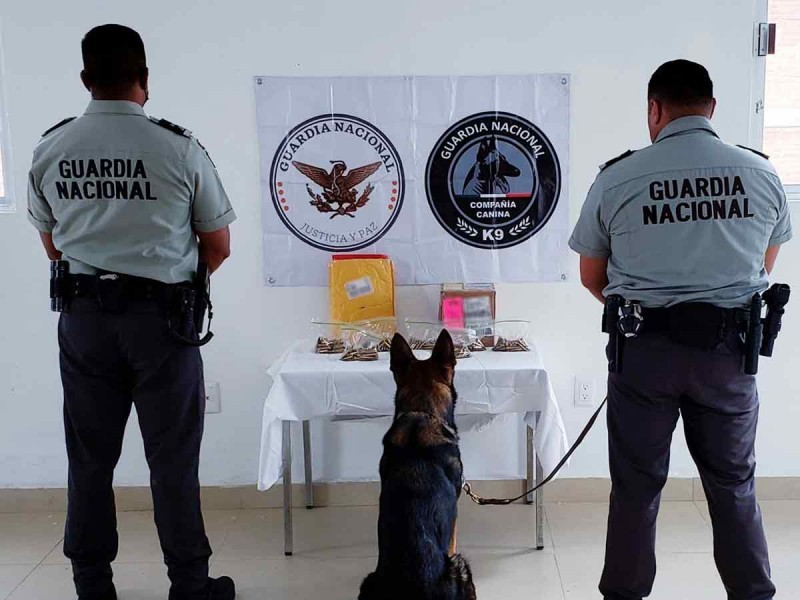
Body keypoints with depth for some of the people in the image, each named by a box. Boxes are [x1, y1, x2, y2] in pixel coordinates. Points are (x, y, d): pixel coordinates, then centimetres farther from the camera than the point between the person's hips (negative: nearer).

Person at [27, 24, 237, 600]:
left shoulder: (49, 149, 1)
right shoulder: (179, 148, -10)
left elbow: (53, 245, 12)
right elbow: (218, 247, -2)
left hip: (83, 315, 3)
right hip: (159, 315, -3)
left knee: (90, 456, 13)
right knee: (172, 458, 6)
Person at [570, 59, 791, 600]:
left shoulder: (617, 178, -6)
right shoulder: (761, 174, 0)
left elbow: (592, 277, 5)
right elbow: (766, 265, 15)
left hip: (646, 347, -1)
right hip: (729, 347, 2)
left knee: (637, 486, 11)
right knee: (734, 484, 16)